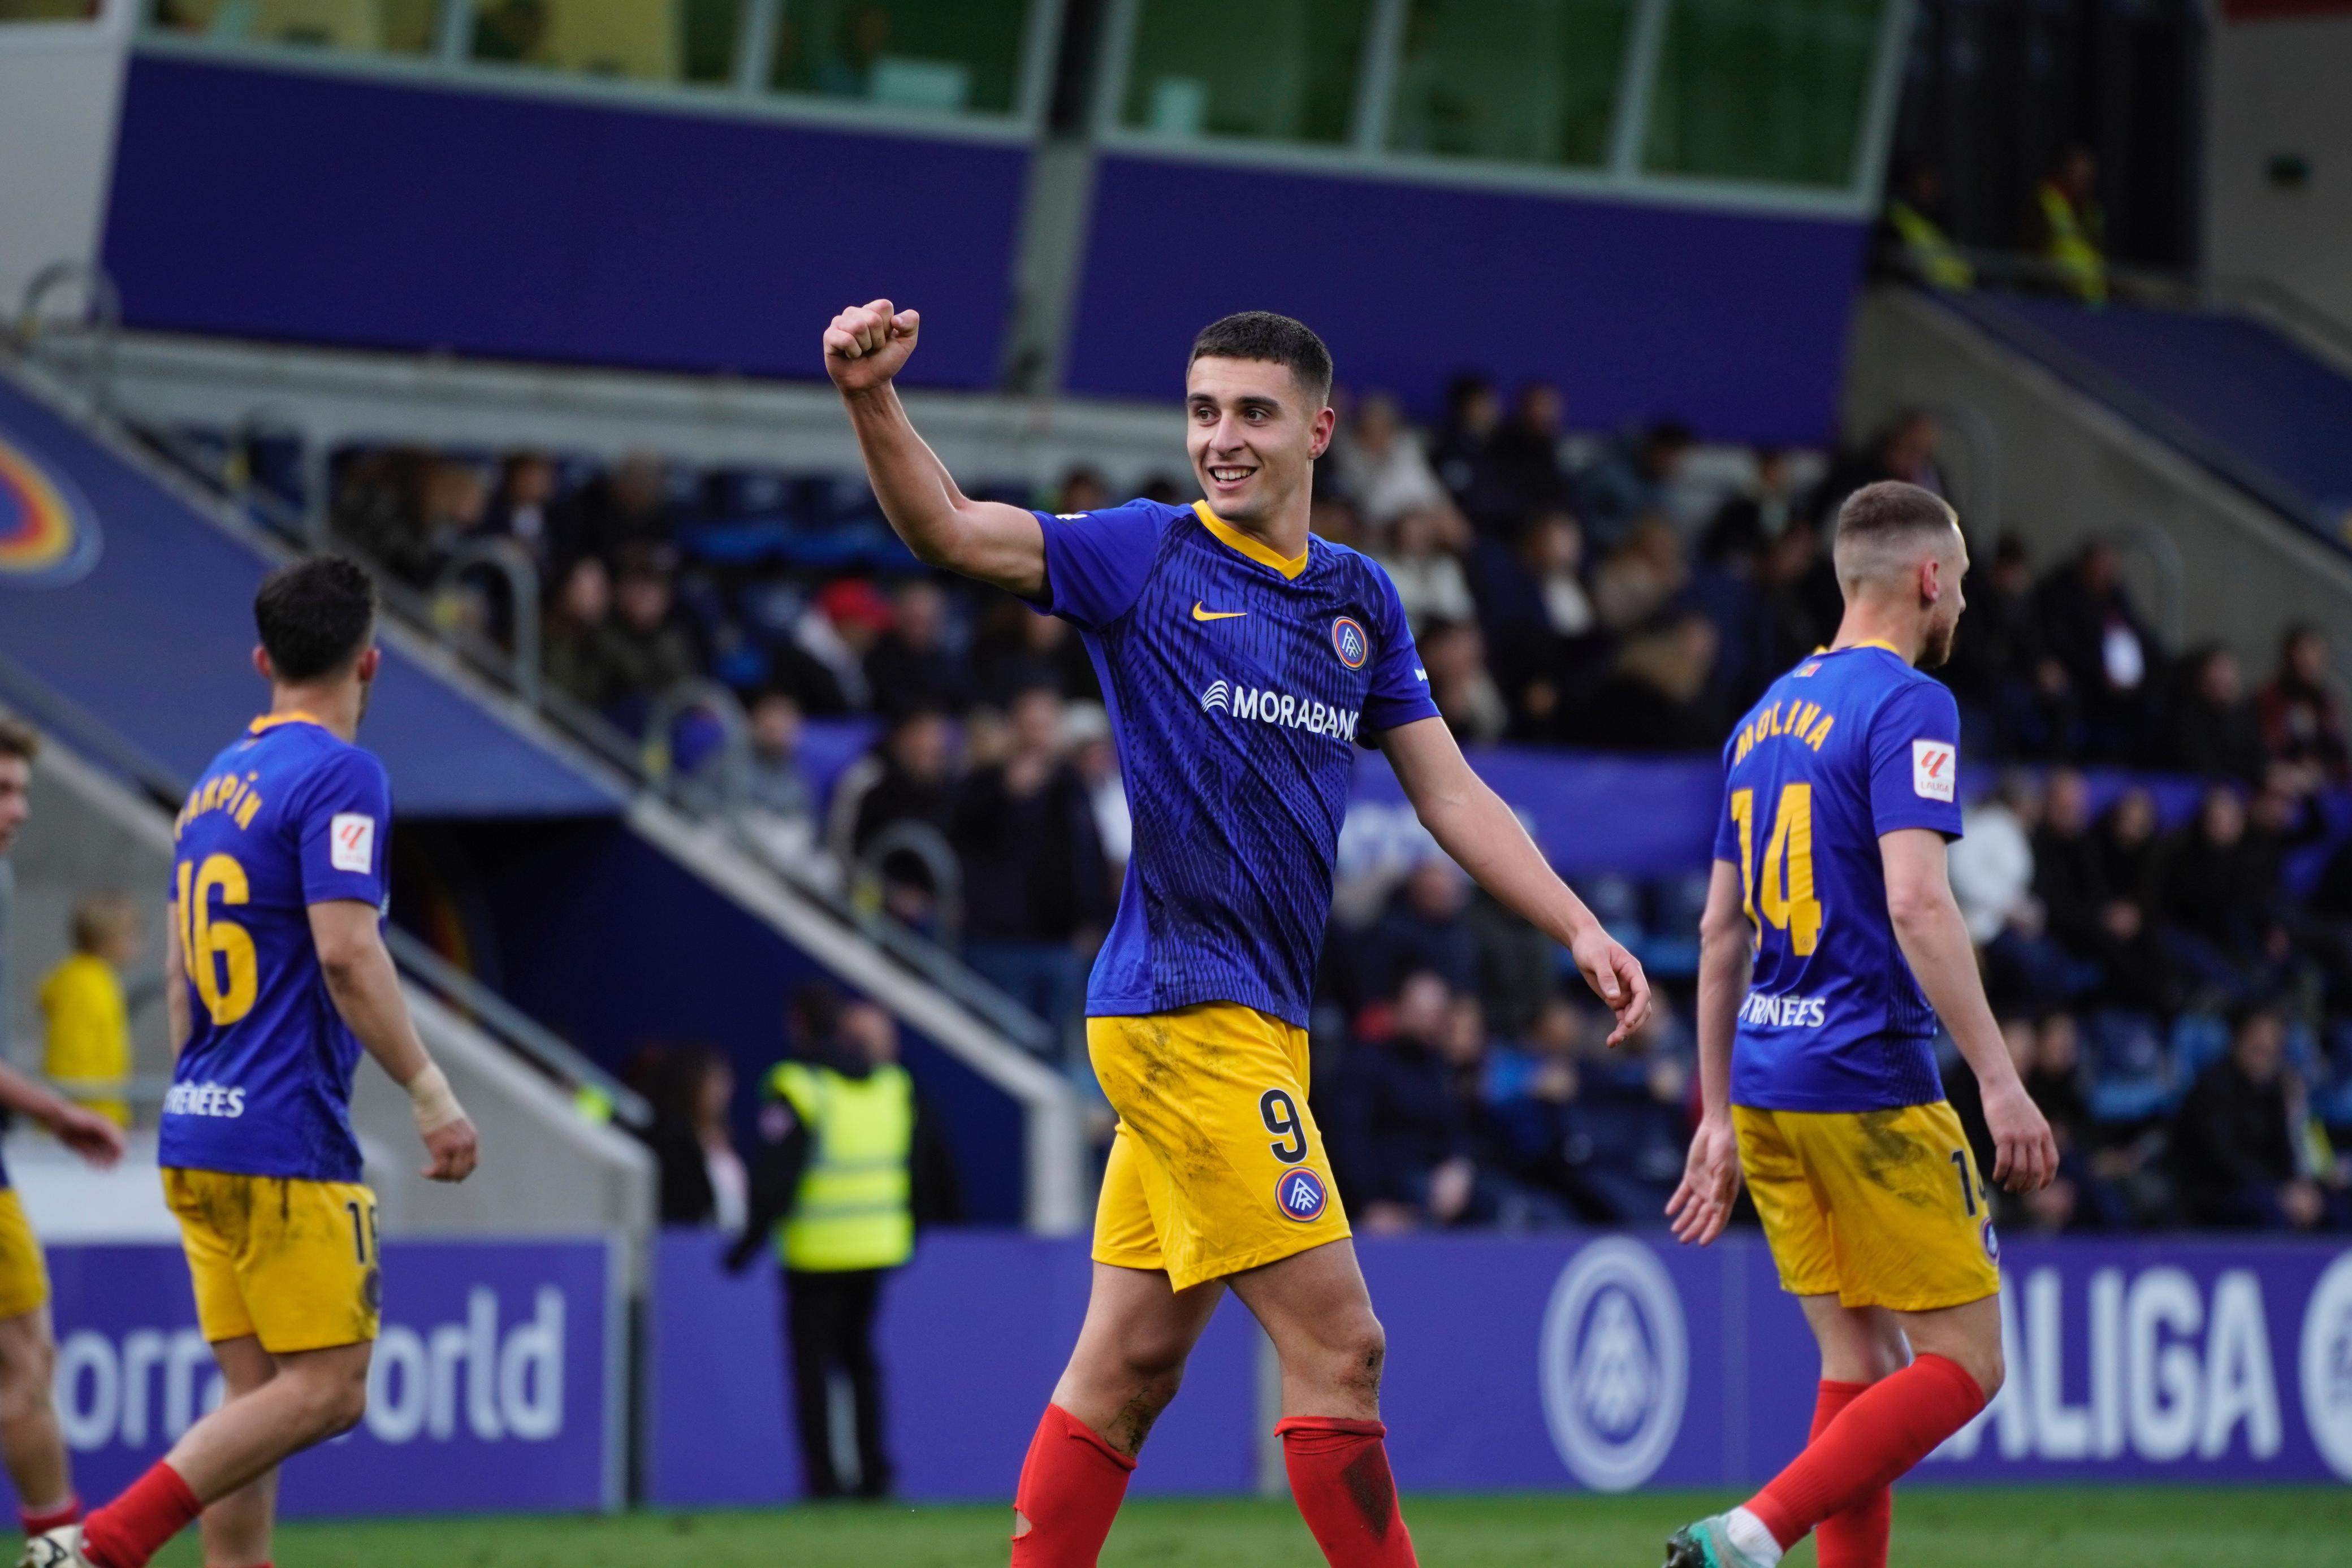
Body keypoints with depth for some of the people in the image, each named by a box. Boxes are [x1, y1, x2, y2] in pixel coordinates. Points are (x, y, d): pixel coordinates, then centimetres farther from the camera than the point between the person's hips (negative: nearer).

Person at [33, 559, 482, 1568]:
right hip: (289, 1142, -9)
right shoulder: (339, 776, -10)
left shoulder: (216, 783, 15)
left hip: (198, 1140, 9)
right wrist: (430, 1095, -16)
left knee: (258, 1396, 8)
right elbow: (346, 953, -20)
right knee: (326, 1390, -6)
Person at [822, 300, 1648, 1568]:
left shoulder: (1359, 597, 14)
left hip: (1252, 1021, 7)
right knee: (1336, 1343, -11)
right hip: (1184, 1013, -7)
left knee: (1130, 1368, 9)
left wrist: (1578, 929, 10)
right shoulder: (1147, 557, -3)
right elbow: (952, 531, -15)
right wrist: (872, 399, -32)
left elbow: (1449, 794, 18)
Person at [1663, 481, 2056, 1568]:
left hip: (1765, 1080, 8)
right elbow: (1916, 905, -20)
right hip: (1870, 1080, -8)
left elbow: (1722, 932, 19)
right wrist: (1999, 1080, -20)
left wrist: (1719, 1114, 23)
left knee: (1858, 1359, 11)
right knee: (1964, 1363, -3)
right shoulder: (1905, 704, -9)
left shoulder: (1770, 712, 17)